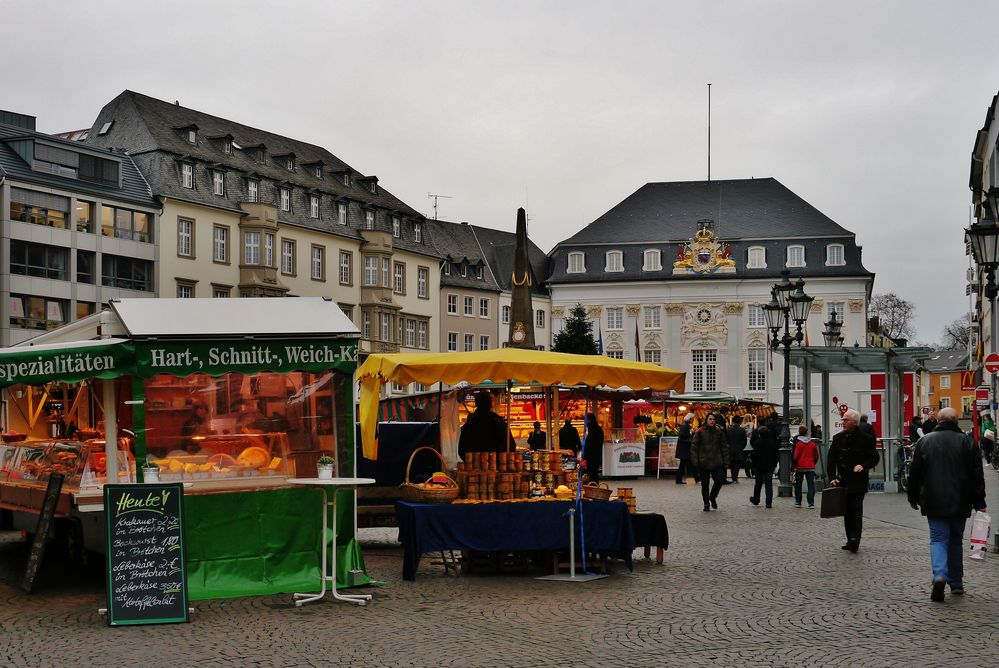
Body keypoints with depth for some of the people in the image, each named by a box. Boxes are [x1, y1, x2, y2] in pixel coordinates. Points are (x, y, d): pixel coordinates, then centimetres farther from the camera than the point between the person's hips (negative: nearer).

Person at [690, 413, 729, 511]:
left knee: (719, 480, -7)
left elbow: (724, 447, 9)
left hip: (716, 462, 2)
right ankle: (706, 504, 19)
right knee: (705, 484, 4)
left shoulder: (719, 431, 6)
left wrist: (726, 461, 3)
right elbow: (694, 447, -3)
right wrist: (695, 461, -10)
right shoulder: (700, 432, -3)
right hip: (703, 462, -2)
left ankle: (713, 497, 21)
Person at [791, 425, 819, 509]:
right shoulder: (813, 443, -1)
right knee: (811, 485, 2)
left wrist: (793, 466, 0)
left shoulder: (798, 443, -10)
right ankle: (811, 503, -5)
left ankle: (798, 502, 14)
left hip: (799, 467, -1)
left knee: (798, 485, 11)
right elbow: (816, 456, 7)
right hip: (810, 467, 1)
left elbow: (795, 456, -10)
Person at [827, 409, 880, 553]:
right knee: (847, 512, 10)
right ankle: (851, 540, 16)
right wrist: (833, 477, -1)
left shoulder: (865, 439, -4)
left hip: (858, 482, -5)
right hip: (842, 482, 5)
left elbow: (875, 458, 1)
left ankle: (855, 539, -14)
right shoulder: (838, 438, 8)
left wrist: (863, 466, -17)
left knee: (856, 511, -10)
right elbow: (831, 459, 9)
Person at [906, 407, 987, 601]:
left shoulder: (924, 441, 0)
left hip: (934, 503, -1)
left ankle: (940, 575, -23)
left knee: (938, 539, 1)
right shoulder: (967, 442, -2)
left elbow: (914, 473, 3)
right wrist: (979, 502, 4)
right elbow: (977, 475, -2)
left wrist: (913, 498, 13)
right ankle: (956, 583, 21)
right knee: (956, 541, 15)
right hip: (959, 503, 1)